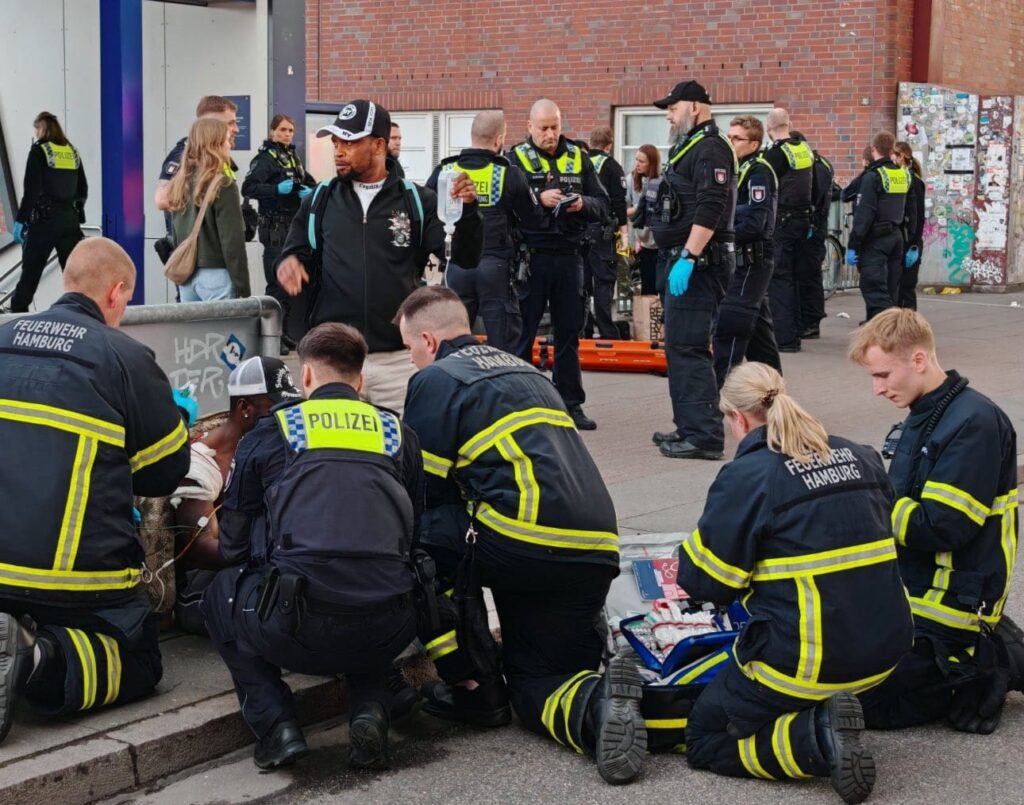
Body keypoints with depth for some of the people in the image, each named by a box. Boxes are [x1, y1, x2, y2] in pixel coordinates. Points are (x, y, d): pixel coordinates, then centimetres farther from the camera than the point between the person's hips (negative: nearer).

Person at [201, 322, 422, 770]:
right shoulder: (397, 434, 18)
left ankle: (276, 725, 9)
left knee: (222, 594, 29)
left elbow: (233, 545, 18)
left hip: (298, 632, -2)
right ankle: (369, 709, 9)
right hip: (387, 634, 3)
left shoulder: (270, 432, 12)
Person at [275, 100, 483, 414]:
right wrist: (289, 263, -11)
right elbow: (296, 254, 13)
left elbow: (464, 258, -2)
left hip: (398, 359, -1)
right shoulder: (320, 200, 8)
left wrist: (467, 211, -20)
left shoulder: (417, 202, 3)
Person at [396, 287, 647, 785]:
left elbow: (424, 491, 6)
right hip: (595, 555, 8)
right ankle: (596, 704, -16)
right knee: (537, 683, 18)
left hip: (525, 545, -8)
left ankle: (473, 687, 11)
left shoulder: (435, 379, 4)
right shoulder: (523, 371, 28)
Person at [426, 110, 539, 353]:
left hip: (456, 265, 2)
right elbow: (531, 216, 1)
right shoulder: (509, 175, -6)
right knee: (503, 341, 4)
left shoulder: (444, 172, 0)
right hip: (495, 265, -2)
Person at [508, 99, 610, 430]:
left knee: (569, 333, 8)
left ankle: (570, 404, 15)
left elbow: (603, 205, 8)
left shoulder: (578, 158, 10)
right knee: (522, 331, 2)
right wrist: (539, 199, -23)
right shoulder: (516, 158, 0)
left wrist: (583, 204, -11)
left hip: (569, 256, 3)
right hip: (530, 255, -3)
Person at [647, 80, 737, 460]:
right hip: (682, 260, 11)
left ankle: (705, 437, -13)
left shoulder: (710, 149, -13)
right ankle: (688, 427, 24)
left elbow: (709, 211, -24)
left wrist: (688, 258, -28)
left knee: (688, 347, -13)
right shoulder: (688, 147, 20)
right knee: (679, 346, 15)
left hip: (697, 263, -11)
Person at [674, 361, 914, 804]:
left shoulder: (746, 477, -13)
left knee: (704, 739, 11)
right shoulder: (861, 457, 6)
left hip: (806, 662, -8)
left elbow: (702, 581, -9)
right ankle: (825, 716, 7)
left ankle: (818, 738, -11)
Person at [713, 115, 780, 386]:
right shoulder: (738, 169, 16)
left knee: (729, 327, -12)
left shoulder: (758, 172, -13)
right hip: (743, 260, 10)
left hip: (751, 259, -10)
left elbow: (754, 223, -22)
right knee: (758, 325, 16)